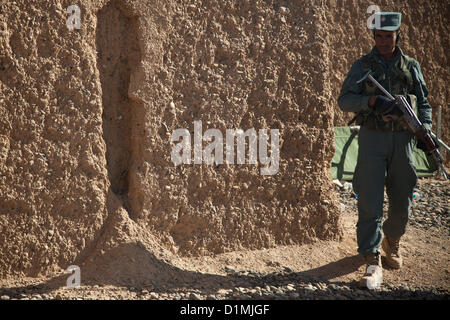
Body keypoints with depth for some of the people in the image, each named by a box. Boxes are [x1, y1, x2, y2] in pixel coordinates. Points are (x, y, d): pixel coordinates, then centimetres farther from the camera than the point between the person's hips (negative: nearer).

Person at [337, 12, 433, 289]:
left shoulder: (412, 67, 10)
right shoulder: (363, 65, 5)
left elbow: (423, 103, 13)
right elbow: (345, 100, -1)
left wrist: (425, 129, -4)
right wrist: (372, 101, -18)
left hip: (403, 139, 2)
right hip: (373, 138, -2)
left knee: (402, 200, 9)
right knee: (370, 201, -10)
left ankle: (393, 242, 38)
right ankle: (373, 263, -10)